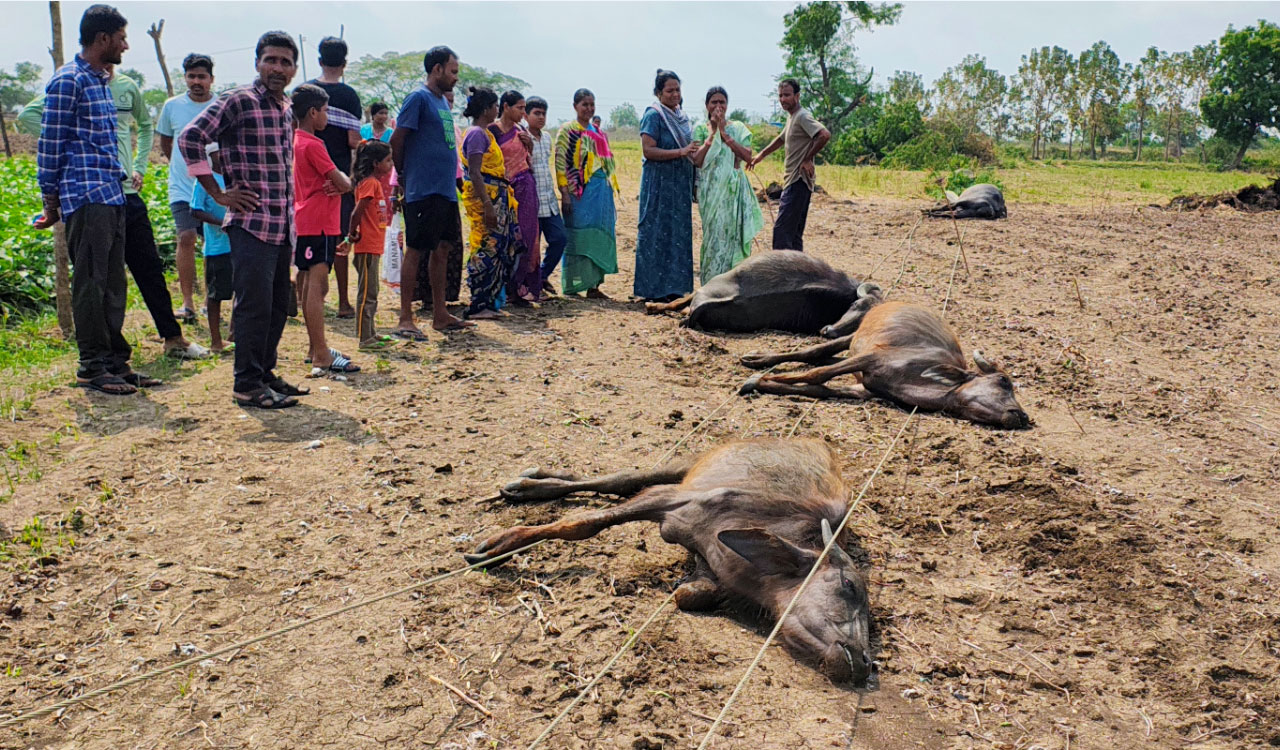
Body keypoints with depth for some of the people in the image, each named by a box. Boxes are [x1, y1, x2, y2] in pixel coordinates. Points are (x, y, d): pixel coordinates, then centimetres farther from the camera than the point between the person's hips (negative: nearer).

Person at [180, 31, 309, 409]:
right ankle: (248, 384, 0)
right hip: (251, 223, -8)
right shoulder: (238, 101, -7)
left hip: (282, 227, 8)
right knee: (255, 304, -7)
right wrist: (219, 194, -11)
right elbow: (189, 139, -12)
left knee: (278, 306, 12)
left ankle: (265, 373, 24)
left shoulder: (286, 110, 16)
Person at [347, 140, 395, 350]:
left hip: (373, 246, 10)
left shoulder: (375, 182, 15)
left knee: (371, 293, 16)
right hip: (367, 247, -10)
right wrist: (354, 235, -10)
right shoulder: (369, 183, -15)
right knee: (367, 293, -6)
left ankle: (370, 333, 26)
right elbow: (356, 213, -21)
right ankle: (365, 339, -2)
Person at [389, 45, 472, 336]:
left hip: (446, 190, 9)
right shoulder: (419, 98, -8)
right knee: (415, 251, -5)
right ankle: (405, 319, -1)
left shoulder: (442, 101, 18)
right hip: (424, 191, -9)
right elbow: (396, 141, -11)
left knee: (442, 249, 12)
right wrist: (404, 176, 0)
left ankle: (440, 315, 20)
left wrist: (453, 180, 15)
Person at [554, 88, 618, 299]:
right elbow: (560, 163, -9)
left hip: (602, 190, 6)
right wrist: (565, 193, -17)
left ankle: (594, 285, 10)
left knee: (599, 236, 5)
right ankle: (575, 285, 1)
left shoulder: (597, 132, 18)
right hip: (580, 192, -6)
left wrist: (610, 194, 17)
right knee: (579, 237, -4)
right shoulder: (567, 130, -1)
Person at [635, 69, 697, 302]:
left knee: (678, 234, 8)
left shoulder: (681, 116, 15)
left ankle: (674, 287, 14)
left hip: (680, 184, 8)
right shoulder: (653, 115, -9)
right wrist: (681, 152, -23)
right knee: (659, 233, -4)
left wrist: (692, 153, 7)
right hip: (660, 185, -8)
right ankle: (655, 289, 1)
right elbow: (648, 150, -18)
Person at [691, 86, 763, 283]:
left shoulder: (738, 128, 8)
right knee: (715, 232, -4)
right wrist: (712, 133, -10)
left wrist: (725, 134, -10)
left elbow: (747, 156, -7)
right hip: (711, 189, -1)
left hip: (734, 187, 1)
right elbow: (697, 160, -7)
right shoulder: (700, 129, 6)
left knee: (733, 231, -1)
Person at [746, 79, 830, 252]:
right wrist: (761, 155, 38)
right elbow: (781, 139, 37)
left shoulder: (802, 116, -12)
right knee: (794, 232, 12)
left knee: (782, 228, -13)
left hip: (798, 181, -10)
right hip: (793, 181, 10)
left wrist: (808, 159, -20)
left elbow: (825, 135, -27)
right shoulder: (791, 117, 18)